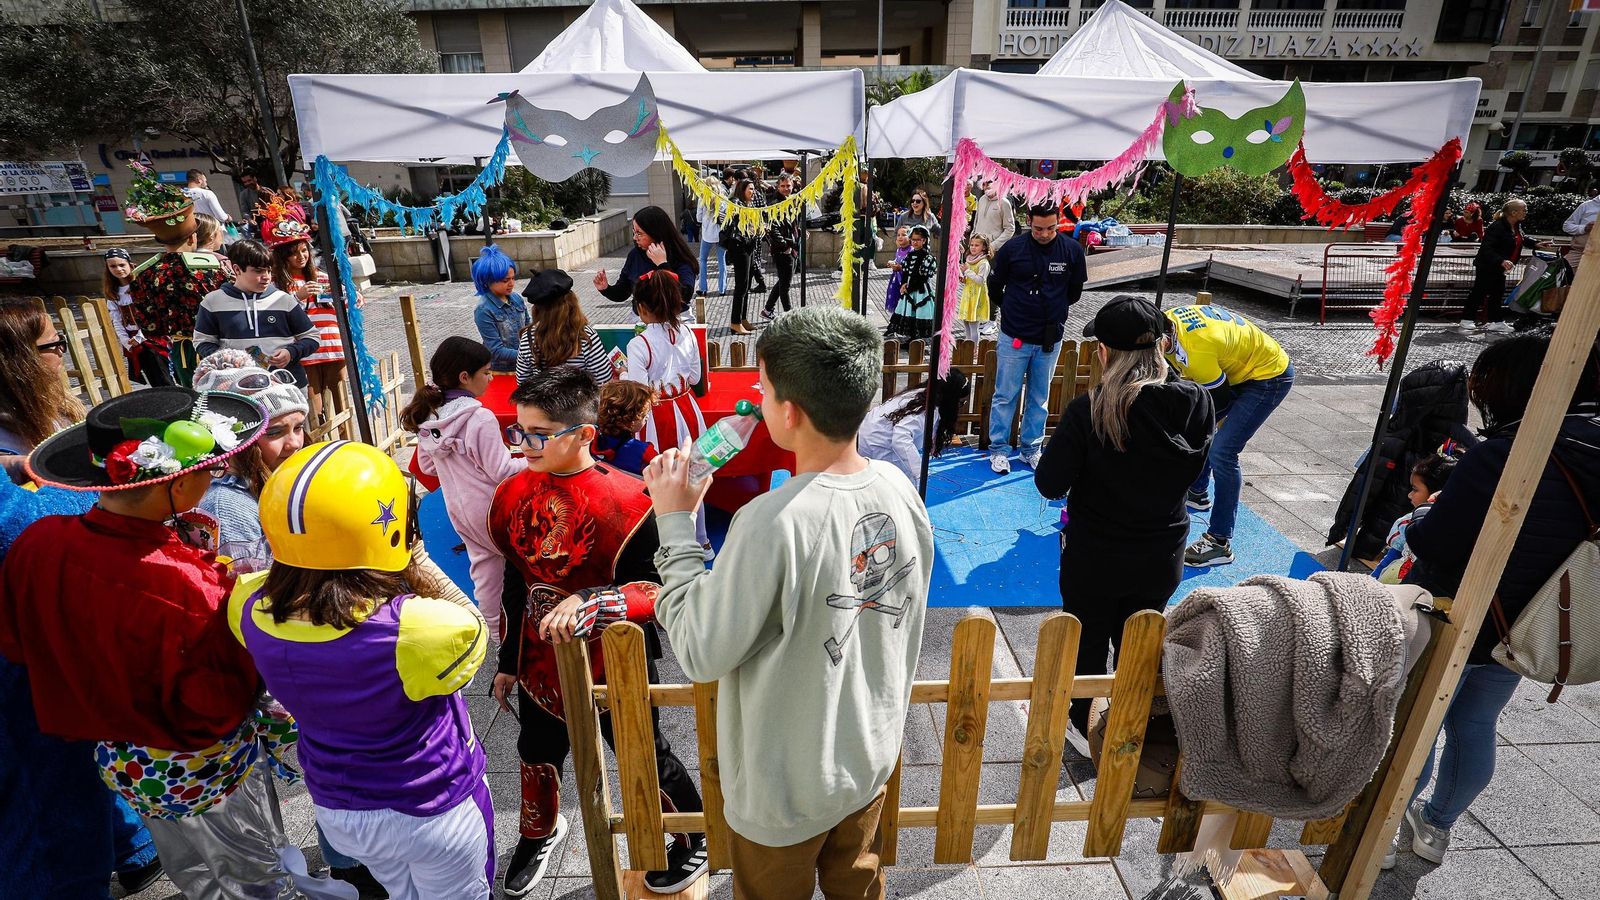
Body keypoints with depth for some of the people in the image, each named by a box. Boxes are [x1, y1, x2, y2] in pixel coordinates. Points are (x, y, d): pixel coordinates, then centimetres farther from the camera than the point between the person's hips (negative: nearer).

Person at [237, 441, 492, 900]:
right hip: (432, 811, -4)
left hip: (336, 810, 5)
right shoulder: (421, 629, -38)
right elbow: (471, 626, -15)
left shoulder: (253, 611, -23)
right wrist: (418, 563, -11)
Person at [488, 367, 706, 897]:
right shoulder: (512, 495, -4)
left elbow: (661, 590, -25)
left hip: (613, 667, -5)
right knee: (537, 756, 27)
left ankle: (697, 840, 43)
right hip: (540, 666, 6)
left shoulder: (627, 501, -25)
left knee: (645, 760, 14)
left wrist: (592, 602, -40)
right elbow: (515, 586, 7)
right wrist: (508, 662, 15)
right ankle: (539, 832, 60)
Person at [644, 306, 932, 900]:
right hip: (871, 759, 5)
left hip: (786, 789, -5)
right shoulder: (900, 491, -13)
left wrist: (674, 521, -17)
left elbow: (701, 655, -23)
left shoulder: (772, 523, -35)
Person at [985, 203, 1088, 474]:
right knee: (1005, 396, 5)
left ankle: (1031, 449, 26)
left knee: (1040, 398, 13)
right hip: (1014, 337, -2)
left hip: (1050, 340, 2)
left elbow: (1074, 292, 10)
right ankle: (999, 449, 17)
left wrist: (1054, 310, 14)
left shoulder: (1072, 250, -4)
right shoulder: (1012, 248, -9)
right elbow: (994, 287, 5)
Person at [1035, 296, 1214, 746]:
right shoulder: (1195, 402, -12)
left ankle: (1085, 729, 38)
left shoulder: (1089, 410, -26)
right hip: (1162, 556, 4)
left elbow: (1049, 484, -19)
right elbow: (1193, 470, 4)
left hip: (1094, 556, -4)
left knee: (1088, 643, 19)